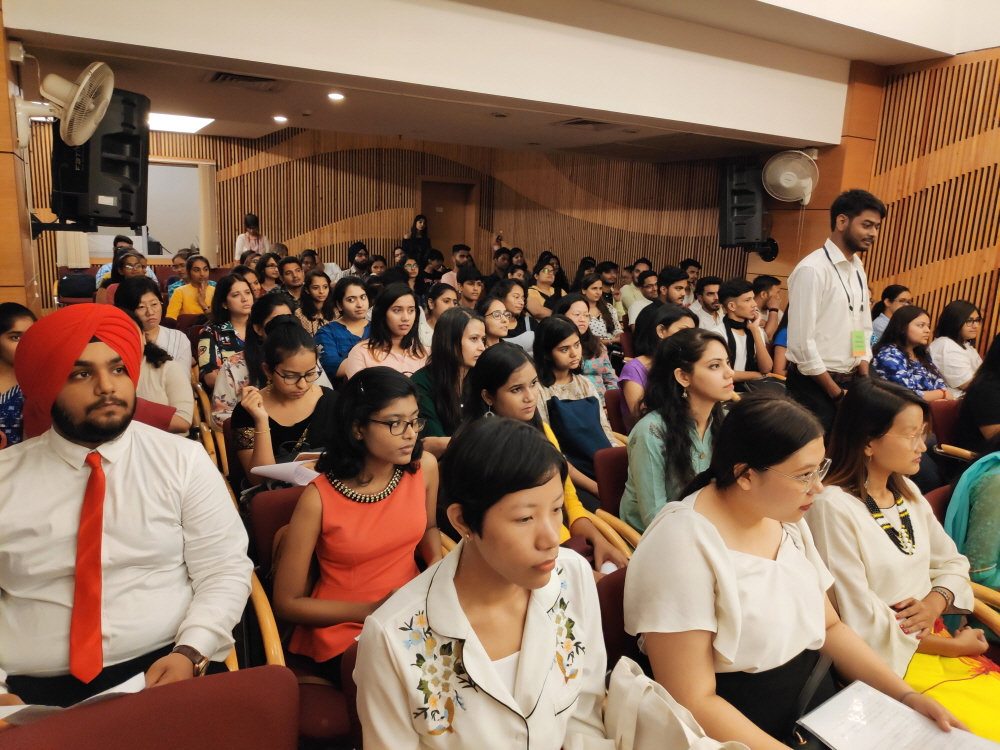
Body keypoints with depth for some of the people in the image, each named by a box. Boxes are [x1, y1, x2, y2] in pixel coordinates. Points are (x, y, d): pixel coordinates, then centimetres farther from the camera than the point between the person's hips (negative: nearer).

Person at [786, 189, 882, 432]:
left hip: (849, 382, 8)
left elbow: (863, 329, 15)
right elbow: (801, 342, -19)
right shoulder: (812, 269, -16)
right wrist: (836, 392, -13)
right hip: (815, 386, -8)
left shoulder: (858, 269, 10)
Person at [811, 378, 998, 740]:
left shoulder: (907, 492, 7)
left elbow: (952, 563, 13)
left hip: (935, 639, 7)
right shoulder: (834, 507, -19)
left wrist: (936, 601, -9)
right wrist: (952, 646, -9)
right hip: (886, 659, -7)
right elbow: (861, 623, -17)